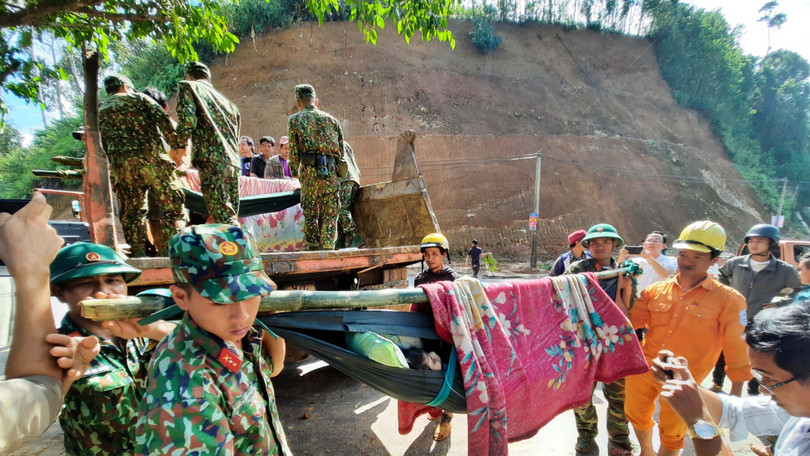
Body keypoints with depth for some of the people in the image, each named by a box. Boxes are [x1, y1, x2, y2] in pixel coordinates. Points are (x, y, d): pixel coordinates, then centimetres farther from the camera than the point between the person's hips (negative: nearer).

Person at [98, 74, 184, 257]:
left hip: (120, 165, 4)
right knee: (171, 205, 0)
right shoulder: (138, 98, 15)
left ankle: (138, 253, 10)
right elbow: (163, 120, 1)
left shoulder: (100, 112, 24)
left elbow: (101, 146, 20)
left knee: (131, 211, 11)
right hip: (151, 158, -4)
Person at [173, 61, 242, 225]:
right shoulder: (227, 102, 29)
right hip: (233, 163, 7)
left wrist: (179, 146, 5)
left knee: (224, 219, -10)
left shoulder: (188, 87, 9)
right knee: (231, 217, 11)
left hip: (212, 161, -7)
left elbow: (187, 119, -7)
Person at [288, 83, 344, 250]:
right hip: (332, 170, 2)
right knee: (330, 214, 5)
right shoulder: (332, 120, 18)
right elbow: (341, 150, 17)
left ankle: (313, 248, 8)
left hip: (310, 170, -2)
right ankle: (328, 249, 1)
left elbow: (293, 151, 6)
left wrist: (295, 172, 18)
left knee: (310, 213, 8)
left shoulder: (295, 119, 9)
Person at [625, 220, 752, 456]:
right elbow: (630, 322, 1)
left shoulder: (728, 300, -10)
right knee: (637, 415, 23)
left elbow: (737, 348, -5)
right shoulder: (656, 290, -1)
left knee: (671, 435, 14)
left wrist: (736, 395, -2)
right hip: (643, 368, 4)